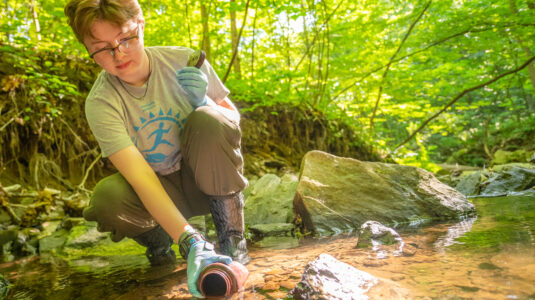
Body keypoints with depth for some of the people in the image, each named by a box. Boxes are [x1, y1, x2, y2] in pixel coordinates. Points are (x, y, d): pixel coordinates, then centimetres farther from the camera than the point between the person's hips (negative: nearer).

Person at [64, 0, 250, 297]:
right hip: (160, 190, 0)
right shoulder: (100, 103, -19)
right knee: (106, 199, -31)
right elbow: (141, 178, -30)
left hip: (210, 180, 1)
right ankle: (157, 239, 5)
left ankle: (231, 235, -12)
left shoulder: (184, 61, -15)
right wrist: (191, 244, -42)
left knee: (208, 121, -29)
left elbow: (233, 119, -2)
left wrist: (204, 103, -27)